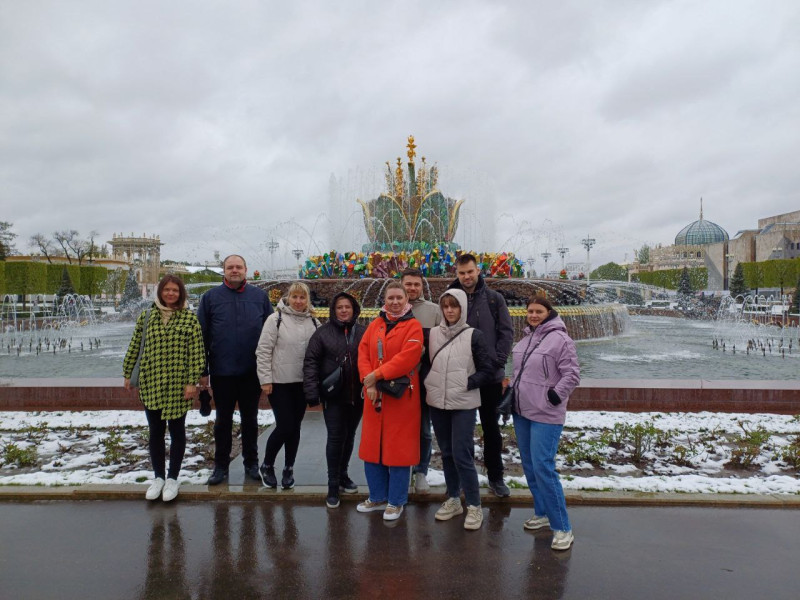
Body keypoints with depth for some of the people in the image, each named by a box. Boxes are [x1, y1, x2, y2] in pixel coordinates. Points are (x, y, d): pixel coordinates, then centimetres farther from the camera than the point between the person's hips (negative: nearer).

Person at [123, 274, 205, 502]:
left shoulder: (189, 319, -4)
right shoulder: (146, 317, 4)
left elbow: (197, 353, -7)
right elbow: (134, 347, 10)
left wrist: (193, 381, -11)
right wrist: (127, 374, 11)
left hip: (178, 385, -2)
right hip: (150, 383, 3)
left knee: (177, 431, 9)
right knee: (155, 432, 12)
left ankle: (172, 478, 23)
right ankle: (158, 476, 27)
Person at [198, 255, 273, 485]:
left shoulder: (260, 296, 3)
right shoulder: (211, 297, 0)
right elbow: (202, 335, 1)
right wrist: (202, 371, -2)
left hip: (252, 371, 1)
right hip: (222, 372, -1)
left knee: (250, 419, 13)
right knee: (223, 420, 12)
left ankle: (251, 464, 27)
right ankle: (221, 465, 26)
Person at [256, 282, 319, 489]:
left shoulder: (313, 323, 5)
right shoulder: (276, 319, -6)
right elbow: (263, 351, -7)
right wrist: (265, 379, -10)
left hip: (302, 383, 4)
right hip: (279, 382, -4)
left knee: (295, 427, 11)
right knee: (285, 426, -4)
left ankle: (289, 469, 26)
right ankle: (267, 466, 19)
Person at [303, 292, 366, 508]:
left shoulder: (363, 332, 3)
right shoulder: (323, 332, -2)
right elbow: (311, 361, -6)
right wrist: (312, 390, -13)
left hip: (357, 395, 3)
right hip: (333, 395, -3)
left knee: (349, 436, 15)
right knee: (336, 437, -3)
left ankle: (343, 475, 33)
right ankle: (333, 485, 8)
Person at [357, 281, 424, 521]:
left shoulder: (413, 326, -6)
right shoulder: (375, 324, 10)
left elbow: (408, 358, -18)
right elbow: (363, 351, 2)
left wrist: (376, 375, -19)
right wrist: (368, 382, -12)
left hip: (401, 396, -5)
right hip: (374, 395, 5)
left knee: (398, 448, 2)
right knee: (372, 446, 13)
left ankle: (396, 502, 17)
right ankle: (378, 497, 29)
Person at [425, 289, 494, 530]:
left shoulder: (473, 335, -5)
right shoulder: (433, 333, 5)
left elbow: (488, 370, -4)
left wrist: (467, 384, -12)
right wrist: (428, 382, 0)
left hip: (463, 404, -4)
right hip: (437, 402, 4)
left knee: (462, 454, -6)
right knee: (447, 453, 13)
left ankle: (474, 506, 9)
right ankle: (453, 499, 27)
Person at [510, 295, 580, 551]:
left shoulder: (559, 339, -12)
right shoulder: (526, 338, 11)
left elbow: (572, 374, -13)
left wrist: (556, 395, -14)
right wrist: (512, 391, 12)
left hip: (546, 415, -8)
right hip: (521, 412, 8)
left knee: (543, 467, -11)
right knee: (529, 466, 15)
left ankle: (562, 527, 1)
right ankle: (542, 513, 31)